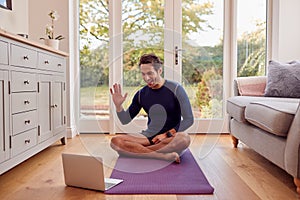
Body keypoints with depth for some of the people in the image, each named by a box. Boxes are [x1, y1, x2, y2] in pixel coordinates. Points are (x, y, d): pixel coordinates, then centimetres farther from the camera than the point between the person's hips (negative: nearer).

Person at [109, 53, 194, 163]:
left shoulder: (175, 88, -5)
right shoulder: (141, 94, 5)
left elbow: (189, 119, -4)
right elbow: (125, 120, 12)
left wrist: (167, 134, -13)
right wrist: (118, 105, -7)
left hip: (171, 137, -3)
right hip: (149, 137, 4)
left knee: (184, 138, -37)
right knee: (115, 141, -20)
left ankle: (137, 151, -24)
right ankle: (164, 156, -28)